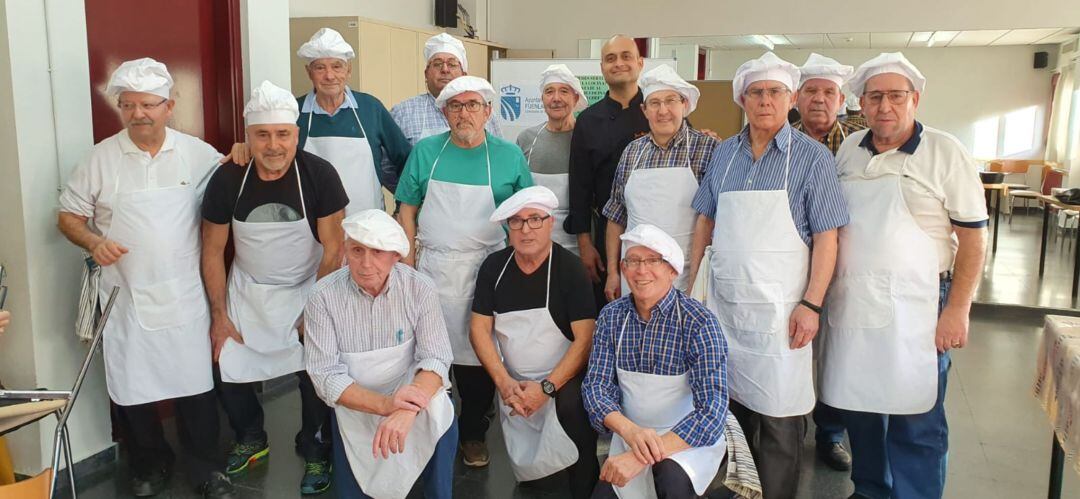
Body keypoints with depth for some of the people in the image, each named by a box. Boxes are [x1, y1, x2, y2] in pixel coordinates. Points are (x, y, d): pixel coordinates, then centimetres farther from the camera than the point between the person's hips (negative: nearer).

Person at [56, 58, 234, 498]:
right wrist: (93, 242, -13)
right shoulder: (101, 158, 0)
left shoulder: (197, 153, 1)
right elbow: (68, 216, 7)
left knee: (196, 385, 6)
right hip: (125, 297, 0)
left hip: (185, 296, 0)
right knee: (130, 389, 10)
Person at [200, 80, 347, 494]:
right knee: (230, 373, 0)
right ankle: (251, 440, 31)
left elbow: (332, 248, -12)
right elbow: (213, 250, -3)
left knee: (315, 374, -8)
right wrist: (219, 315, -1)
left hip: (306, 289, -2)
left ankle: (314, 450, 20)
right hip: (247, 290, 2)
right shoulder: (227, 179, -13)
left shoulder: (319, 175, -19)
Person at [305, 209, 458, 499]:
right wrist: (383, 404, -35)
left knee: (441, 414, -28)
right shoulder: (324, 296, -16)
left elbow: (436, 358, -19)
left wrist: (405, 411, -39)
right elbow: (325, 375, -18)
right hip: (354, 407, 0)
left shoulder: (420, 289, -14)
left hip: (408, 398, 0)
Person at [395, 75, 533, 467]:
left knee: (477, 352, 4)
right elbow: (407, 209, 8)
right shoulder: (426, 151, 5)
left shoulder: (509, 156, 2)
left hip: (485, 270, -1)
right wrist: (407, 257, 1)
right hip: (432, 268, 1)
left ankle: (474, 433, 22)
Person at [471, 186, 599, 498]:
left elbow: (585, 339, -16)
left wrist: (547, 387, -23)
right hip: (514, 383, 4)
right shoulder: (493, 266, -1)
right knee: (526, 470, 1)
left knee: (571, 405, -35)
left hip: (563, 379, -4)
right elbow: (480, 330, -2)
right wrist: (504, 382, -14)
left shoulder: (570, 269, -13)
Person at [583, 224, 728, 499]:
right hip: (630, 434, 5)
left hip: (690, 438, -4)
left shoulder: (699, 322, -17)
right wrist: (629, 430, -26)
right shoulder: (611, 316, -3)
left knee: (670, 477, -33)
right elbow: (596, 385, -3)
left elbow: (712, 409, -23)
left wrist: (642, 457, -32)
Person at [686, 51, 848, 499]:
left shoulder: (812, 157, -3)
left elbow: (826, 237, -6)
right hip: (722, 300, 4)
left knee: (779, 415, 0)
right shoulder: (724, 153, 10)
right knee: (728, 400, 13)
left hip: (777, 308, -4)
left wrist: (811, 304, -13)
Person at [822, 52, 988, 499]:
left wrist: (957, 310, -10)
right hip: (851, 304, 4)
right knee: (859, 405, 14)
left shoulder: (945, 153, -5)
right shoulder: (848, 150, 7)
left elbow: (973, 236, -5)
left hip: (915, 310, -4)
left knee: (915, 420, 2)